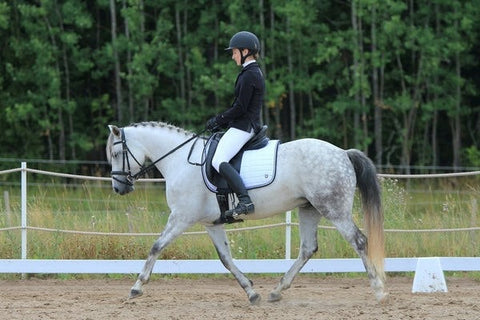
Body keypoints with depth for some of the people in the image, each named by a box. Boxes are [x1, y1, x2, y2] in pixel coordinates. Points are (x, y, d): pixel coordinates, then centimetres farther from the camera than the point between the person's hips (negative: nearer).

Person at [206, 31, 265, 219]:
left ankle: (245, 201, -35)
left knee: (219, 161, -24)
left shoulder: (249, 75, -15)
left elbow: (240, 108, -18)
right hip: (248, 125, 11)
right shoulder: (255, 72, 18)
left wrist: (218, 120, -7)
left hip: (243, 127, -11)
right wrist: (221, 121, 15)